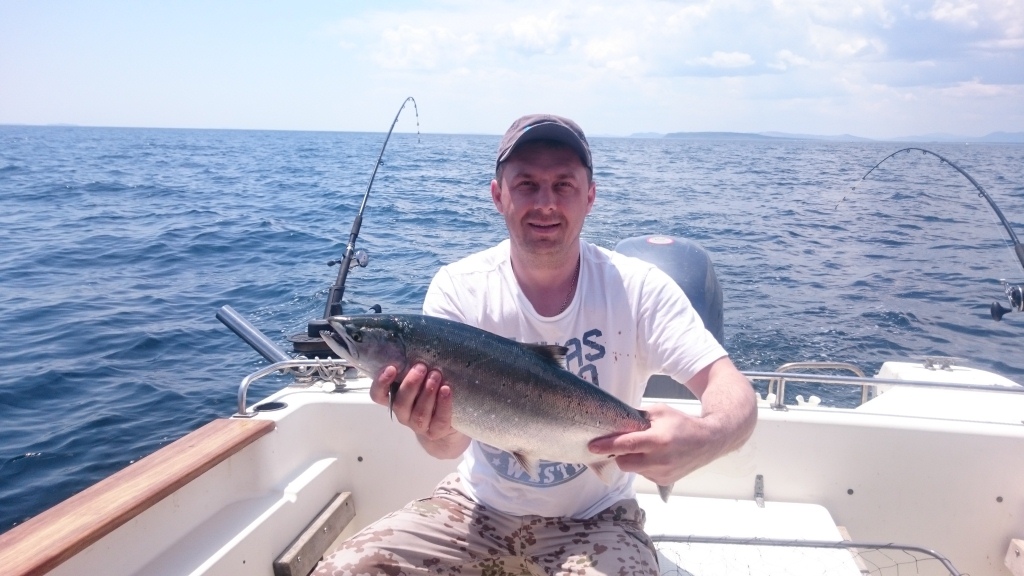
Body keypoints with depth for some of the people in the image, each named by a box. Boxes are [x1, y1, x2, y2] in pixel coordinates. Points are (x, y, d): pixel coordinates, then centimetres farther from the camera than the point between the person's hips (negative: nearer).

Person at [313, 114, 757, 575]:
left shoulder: (638, 288, -15)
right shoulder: (458, 289, -13)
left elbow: (733, 391, -21)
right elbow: (450, 443, -18)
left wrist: (705, 437, -45)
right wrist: (433, 426, -42)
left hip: (593, 520, -1)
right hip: (477, 506, 2)